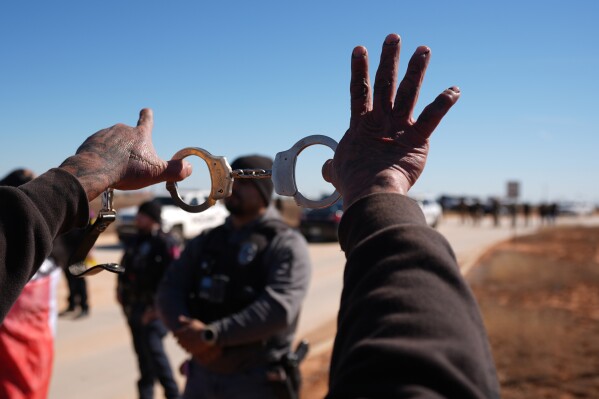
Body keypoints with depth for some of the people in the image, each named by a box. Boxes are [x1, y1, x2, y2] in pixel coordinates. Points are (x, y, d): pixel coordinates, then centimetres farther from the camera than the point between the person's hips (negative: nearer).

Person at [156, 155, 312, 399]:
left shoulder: (286, 244, -9)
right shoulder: (204, 242, 10)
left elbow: (279, 307, -23)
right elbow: (169, 291, 1)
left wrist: (211, 335, -26)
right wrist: (186, 330, -19)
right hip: (202, 378, 6)